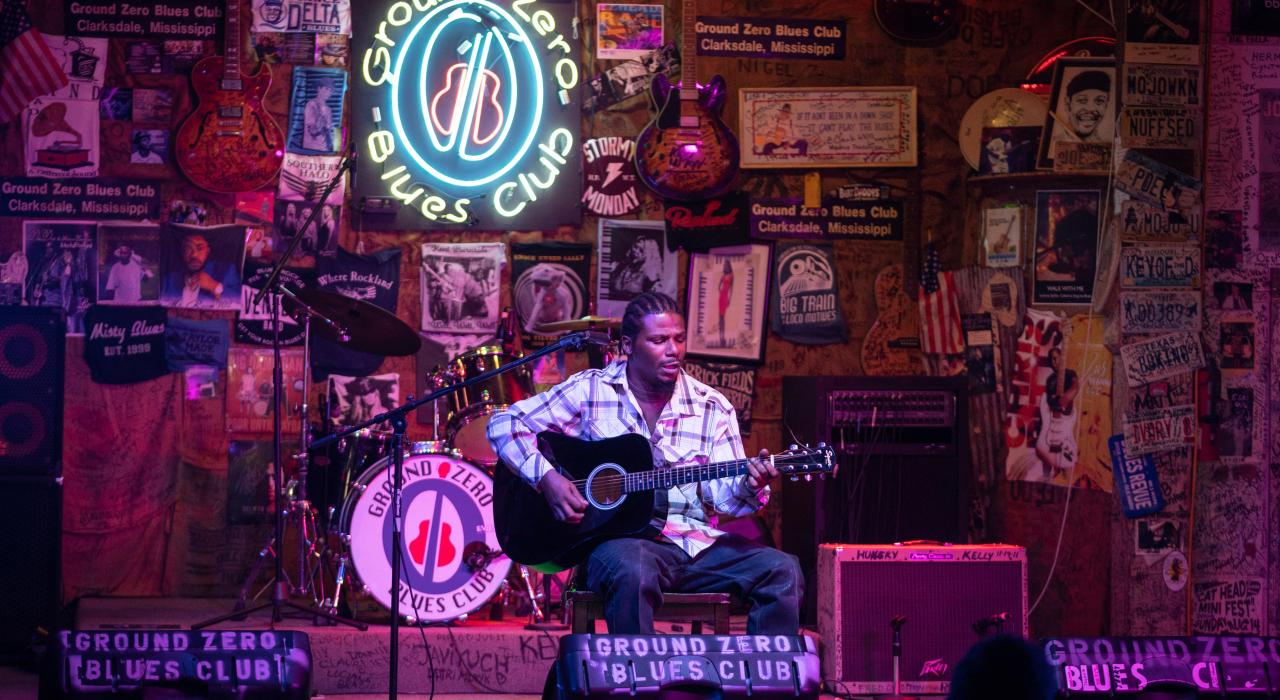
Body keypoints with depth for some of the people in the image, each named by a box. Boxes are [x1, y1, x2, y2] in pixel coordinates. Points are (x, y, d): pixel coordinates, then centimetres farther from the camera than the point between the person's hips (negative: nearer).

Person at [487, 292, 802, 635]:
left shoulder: (711, 407, 8)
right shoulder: (591, 391, 2)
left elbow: (722, 493, 2)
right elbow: (504, 425, 1)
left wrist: (748, 487, -22)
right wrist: (547, 477, -14)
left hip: (695, 542, 4)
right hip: (620, 540, -3)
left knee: (782, 571, -18)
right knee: (634, 572, -39)